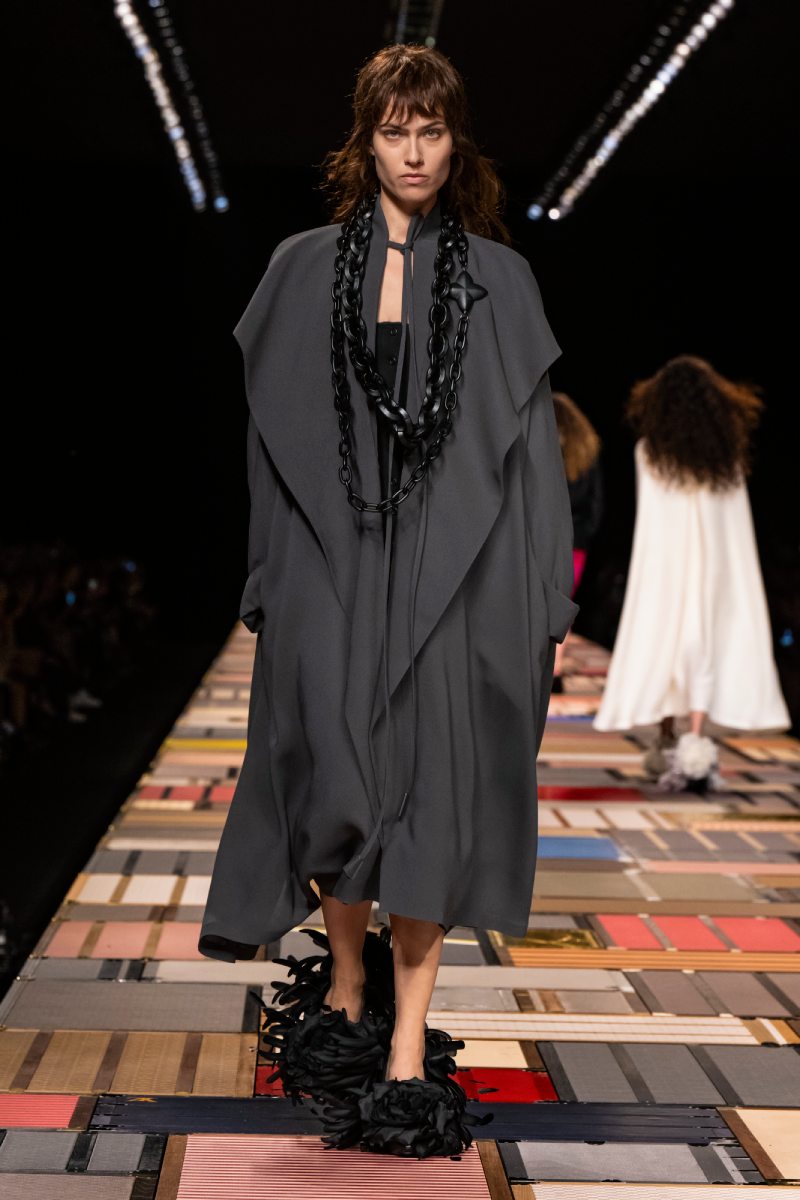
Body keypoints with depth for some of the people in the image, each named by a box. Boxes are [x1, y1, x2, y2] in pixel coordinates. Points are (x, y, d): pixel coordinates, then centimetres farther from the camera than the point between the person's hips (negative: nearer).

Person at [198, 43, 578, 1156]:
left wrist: (544, 608, -2)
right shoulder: (306, 269, 9)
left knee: (431, 790, -3)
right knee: (339, 781, -5)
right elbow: (274, 435, 9)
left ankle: (409, 1036, 7)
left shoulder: (498, 278, 7)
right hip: (333, 558, 0)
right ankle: (345, 980, 23)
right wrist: (271, 584, 3)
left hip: (452, 565, 0)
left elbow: (532, 442, 4)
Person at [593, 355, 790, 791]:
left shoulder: (649, 450, -2)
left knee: (660, 643, 11)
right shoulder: (730, 451, 3)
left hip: (663, 559, -1)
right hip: (714, 559, 1)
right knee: (705, 645, 1)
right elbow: (737, 522, 5)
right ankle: (696, 742, -13)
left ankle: (667, 743, 19)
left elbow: (647, 514, 1)